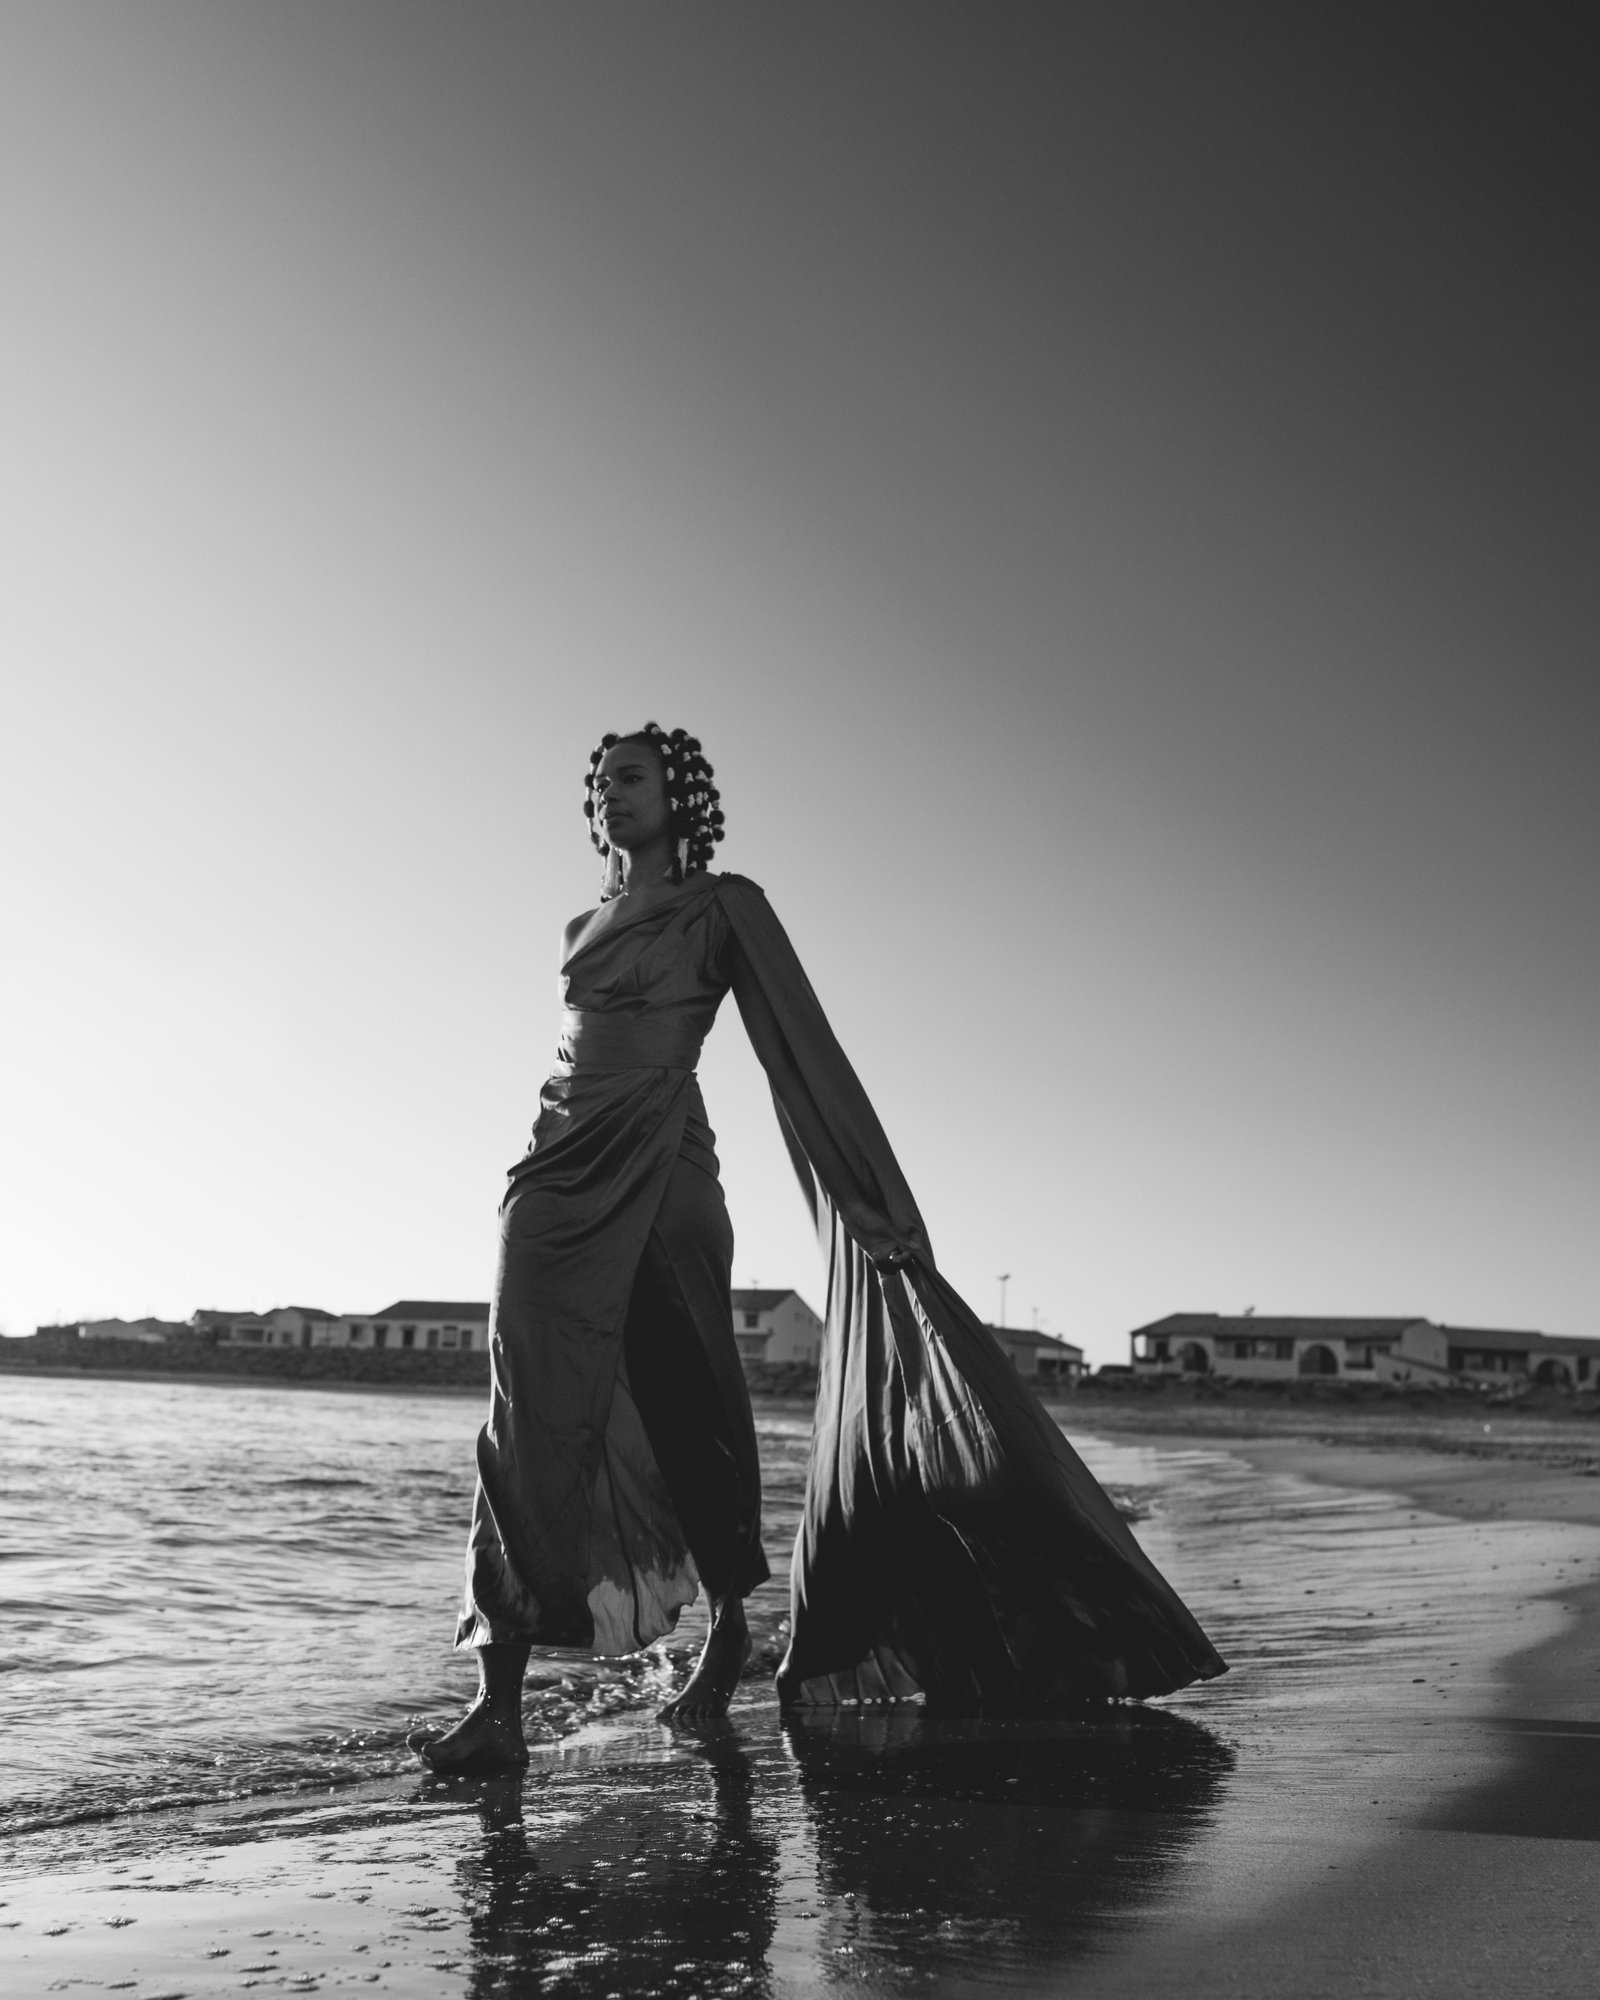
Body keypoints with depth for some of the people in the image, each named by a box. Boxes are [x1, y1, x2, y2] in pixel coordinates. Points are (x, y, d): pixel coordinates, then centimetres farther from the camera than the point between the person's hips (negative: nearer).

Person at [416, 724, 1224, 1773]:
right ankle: (499, 1702, -4)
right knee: (529, 1422, -6)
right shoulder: (584, 926, 20)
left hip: (662, 1177, -5)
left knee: (687, 1411, 3)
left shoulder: (723, 907, 1)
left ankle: (728, 1627, 27)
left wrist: (881, 1204, -9)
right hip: (561, 1178, 5)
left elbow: (808, 1050, -4)